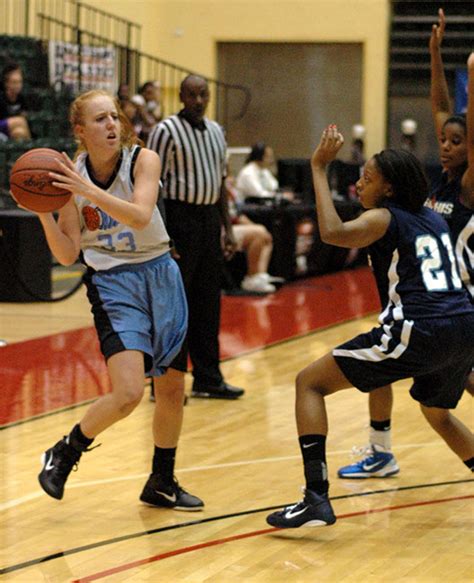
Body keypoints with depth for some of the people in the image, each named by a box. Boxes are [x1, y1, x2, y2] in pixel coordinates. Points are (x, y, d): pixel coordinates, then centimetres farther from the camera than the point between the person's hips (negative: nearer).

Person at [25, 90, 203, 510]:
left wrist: (88, 190, -36)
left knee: (172, 391, 11)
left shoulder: (143, 160, -9)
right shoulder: (70, 176, -8)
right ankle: (64, 453, 5)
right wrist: (42, 211, -22)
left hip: (160, 276, 3)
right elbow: (68, 255, -8)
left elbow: (140, 216, -27)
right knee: (128, 393, -19)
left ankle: (162, 483, 29)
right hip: (112, 284, -2)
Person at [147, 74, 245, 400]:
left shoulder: (216, 132, 13)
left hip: (209, 218, 7)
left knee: (208, 303, 11)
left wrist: (228, 228, 14)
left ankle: (207, 378, 18)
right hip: (180, 217, -7)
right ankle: (167, 382, 2)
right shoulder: (167, 131, -9)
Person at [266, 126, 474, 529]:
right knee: (437, 413, 36)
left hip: (419, 332, -7)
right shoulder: (435, 220, 19)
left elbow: (334, 232, -21)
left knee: (310, 383, 2)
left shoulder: (384, 218, -1)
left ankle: (316, 499, -11)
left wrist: (319, 168, -12)